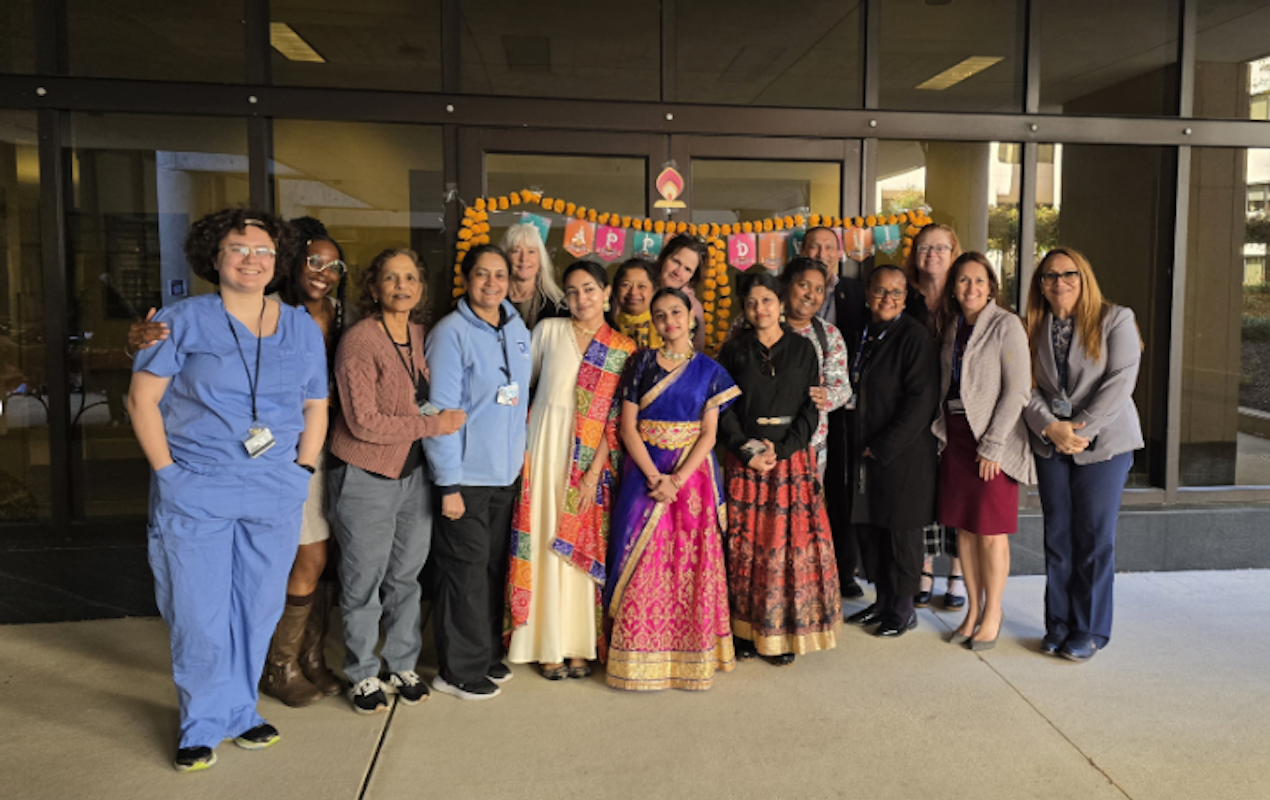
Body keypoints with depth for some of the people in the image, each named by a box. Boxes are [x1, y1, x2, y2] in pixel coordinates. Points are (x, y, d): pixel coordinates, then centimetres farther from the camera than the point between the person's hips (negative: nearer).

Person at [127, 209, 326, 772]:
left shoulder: (303, 329, 8)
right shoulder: (183, 322, -1)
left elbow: (316, 408, 13)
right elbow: (141, 398, -3)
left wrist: (301, 472, 4)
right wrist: (169, 472, -8)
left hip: (275, 498, 3)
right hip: (195, 497, -3)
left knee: (257, 610, 12)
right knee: (199, 615, 3)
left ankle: (240, 713, 32)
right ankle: (203, 725, 23)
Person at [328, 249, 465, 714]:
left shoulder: (421, 336, 5)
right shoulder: (359, 341, -15)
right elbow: (364, 423, -19)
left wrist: (440, 417, 1)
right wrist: (432, 425, -17)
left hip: (413, 473, 6)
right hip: (365, 477, -6)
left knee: (407, 574, 15)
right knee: (364, 580, 7)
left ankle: (403, 665, 31)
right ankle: (363, 675, 24)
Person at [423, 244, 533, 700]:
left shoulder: (518, 329, 8)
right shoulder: (451, 333, -13)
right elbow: (441, 412, -15)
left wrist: (523, 457, 14)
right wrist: (448, 484, -16)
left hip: (508, 473, 7)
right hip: (467, 475, -6)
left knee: (495, 567, 15)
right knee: (466, 571, 2)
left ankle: (486, 655, 30)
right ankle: (459, 671, 16)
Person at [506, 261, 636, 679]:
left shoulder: (623, 350, 2)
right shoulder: (548, 331, 3)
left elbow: (615, 420, -2)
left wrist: (593, 473, -9)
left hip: (591, 457, 0)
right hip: (545, 445, 0)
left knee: (584, 546, 4)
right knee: (546, 543, 1)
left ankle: (579, 644, 16)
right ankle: (547, 645, 12)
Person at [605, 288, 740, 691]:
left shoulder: (708, 370, 4)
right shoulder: (640, 363, 3)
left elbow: (708, 434, -2)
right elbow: (628, 427, -3)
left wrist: (677, 479, -15)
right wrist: (655, 478, -13)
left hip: (692, 474, 0)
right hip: (644, 472, 0)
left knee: (691, 566, 3)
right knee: (642, 565, 1)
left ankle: (689, 657, 15)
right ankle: (642, 658, 12)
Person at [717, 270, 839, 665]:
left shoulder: (802, 349, 6)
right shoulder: (733, 351, 7)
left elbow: (811, 408, 2)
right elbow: (723, 409, 2)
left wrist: (781, 449, -10)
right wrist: (747, 451, -11)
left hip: (792, 456, 0)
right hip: (745, 460, 0)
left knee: (791, 542, -2)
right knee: (746, 542, 1)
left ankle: (785, 632, 8)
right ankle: (748, 631, 10)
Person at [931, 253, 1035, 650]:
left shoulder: (1006, 325, -7)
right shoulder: (953, 326, 11)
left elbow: (1017, 390, -11)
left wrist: (992, 443, -14)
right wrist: (942, 431, 4)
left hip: (993, 439, -6)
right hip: (954, 436, 6)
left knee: (991, 533, 1)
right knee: (963, 528, 10)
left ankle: (992, 612, 17)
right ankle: (973, 610, 22)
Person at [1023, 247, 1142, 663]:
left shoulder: (1115, 319, -3)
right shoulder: (1036, 329, 8)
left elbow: (1121, 381, -11)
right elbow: (1028, 387, 2)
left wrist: (1081, 429, -17)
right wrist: (1050, 427, -15)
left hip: (1104, 442, -3)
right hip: (1050, 446, 4)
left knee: (1094, 537, 1)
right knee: (1057, 536, 8)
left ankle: (1091, 630, 14)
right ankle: (1058, 625, 20)